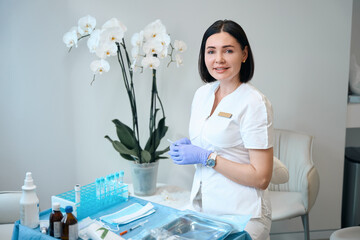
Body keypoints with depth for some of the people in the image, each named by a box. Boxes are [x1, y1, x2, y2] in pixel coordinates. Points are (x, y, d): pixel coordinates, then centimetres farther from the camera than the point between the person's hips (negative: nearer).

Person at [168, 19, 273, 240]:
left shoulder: (255, 103, -17)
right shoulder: (202, 93, 5)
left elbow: (261, 177, -19)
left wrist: (207, 157, -19)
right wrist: (188, 146, -1)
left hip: (241, 216, -6)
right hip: (202, 206, 7)